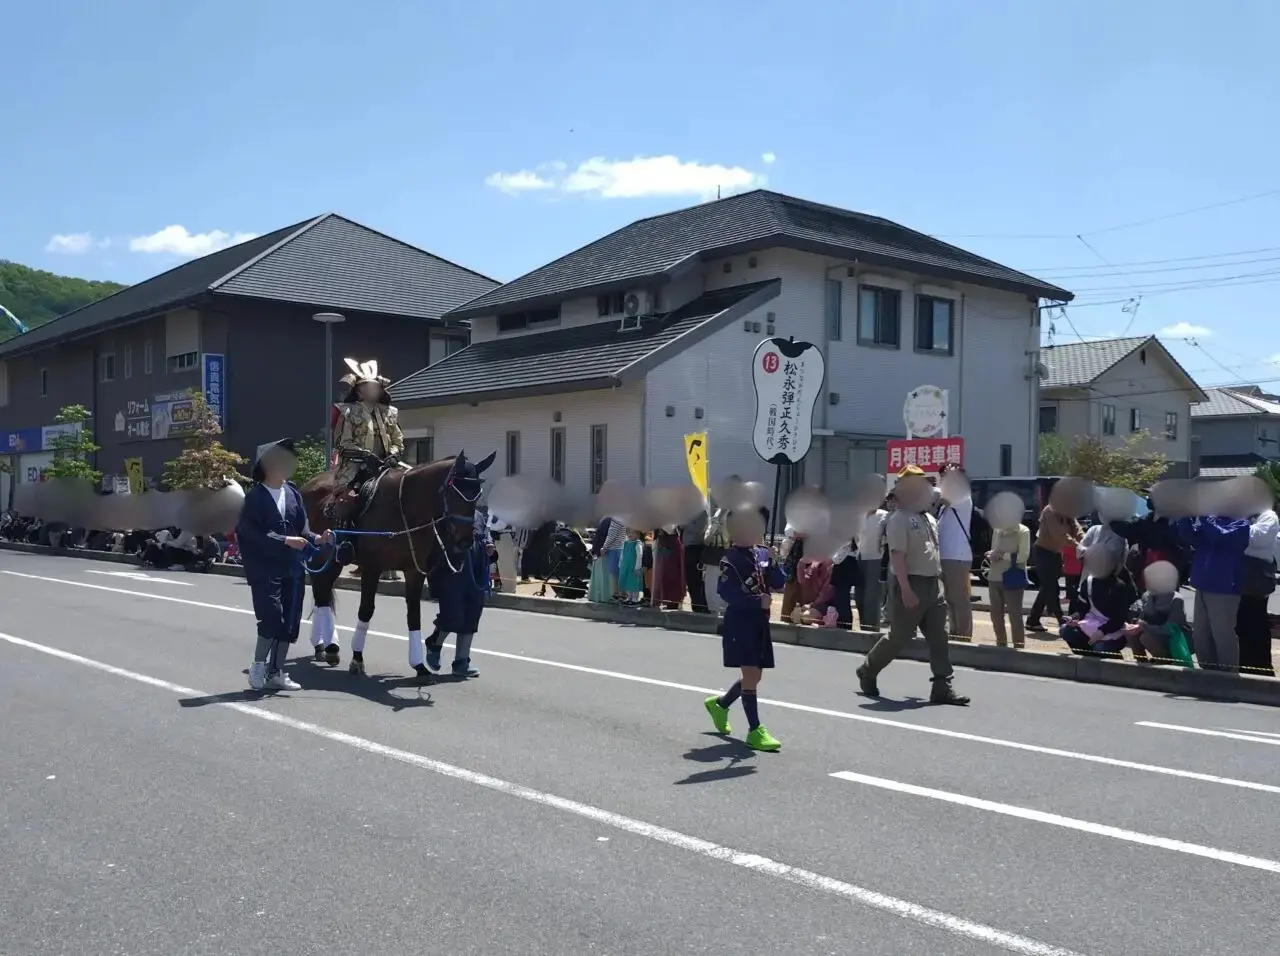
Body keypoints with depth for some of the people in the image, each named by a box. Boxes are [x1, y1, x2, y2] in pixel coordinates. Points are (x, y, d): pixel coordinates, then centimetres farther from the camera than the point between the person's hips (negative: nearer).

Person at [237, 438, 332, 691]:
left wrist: (316, 539, -10)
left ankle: (276, 672, 20)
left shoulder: (293, 492, 7)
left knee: (290, 622, 8)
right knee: (272, 618, -11)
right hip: (265, 569, -6)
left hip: (293, 568, 6)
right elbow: (253, 533, -16)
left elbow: (302, 529, 9)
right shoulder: (255, 496, -8)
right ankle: (258, 667, 10)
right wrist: (285, 541, -22)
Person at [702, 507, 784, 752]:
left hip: (760, 623, 8)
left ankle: (719, 704, 38)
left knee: (755, 675, 15)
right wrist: (759, 601, -25)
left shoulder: (762, 553, 9)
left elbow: (779, 583, 7)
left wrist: (771, 565, -11)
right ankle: (755, 730, -3)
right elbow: (726, 592, -20)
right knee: (750, 674, -9)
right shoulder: (731, 559, -11)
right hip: (740, 624, -8)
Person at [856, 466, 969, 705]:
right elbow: (898, 557, -19)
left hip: (933, 584, 8)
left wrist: (938, 581, 19)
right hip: (911, 584, -8)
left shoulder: (930, 519, 15)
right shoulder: (899, 520, -13)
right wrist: (906, 590, -25)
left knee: (939, 637, 3)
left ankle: (943, 687, 5)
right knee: (899, 636, 1)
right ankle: (867, 672, 21)